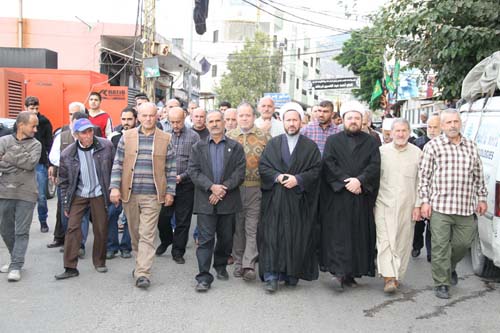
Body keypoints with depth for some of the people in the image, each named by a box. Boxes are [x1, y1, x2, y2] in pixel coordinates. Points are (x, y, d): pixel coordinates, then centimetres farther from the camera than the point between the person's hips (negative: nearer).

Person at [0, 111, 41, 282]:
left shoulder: (35, 144, 4)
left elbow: (31, 163, -13)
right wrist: (20, 163, -14)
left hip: (26, 194, -2)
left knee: (21, 232, -2)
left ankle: (16, 266, 3)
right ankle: (16, 259, 31)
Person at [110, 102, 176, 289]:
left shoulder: (165, 139, 3)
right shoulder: (127, 137, 5)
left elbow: (170, 168, 5)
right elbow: (117, 164, 5)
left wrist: (170, 192, 1)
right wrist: (115, 187, -3)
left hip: (152, 196, -2)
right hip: (129, 193, 2)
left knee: (147, 236, -7)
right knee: (135, 234, 14)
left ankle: (142, 274, -7)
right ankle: (141, 264, 31)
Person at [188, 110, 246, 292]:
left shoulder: (236, 147, 6)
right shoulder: (198, 147, 9)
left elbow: (239, 173, -3)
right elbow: (193, 171, -2)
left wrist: (223, 188, -14)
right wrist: (211, 187, -15)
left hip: (228, 201, 1)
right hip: (205, 202, -1)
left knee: (226, 238, 12)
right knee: (205, 239, -4)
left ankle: (221, 266, 34)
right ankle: (204, 277, -2)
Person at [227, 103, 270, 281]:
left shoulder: (264, 137, 2)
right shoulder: (228, 136, 7)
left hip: (256, 188, -2)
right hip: (233, 188, 2)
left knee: (252, 228, -3)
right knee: (237, 227, 9)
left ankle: (249, 265, -3)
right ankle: (238, 263, 20)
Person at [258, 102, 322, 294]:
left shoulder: (310, 146, 7)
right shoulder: (273, 144, 10)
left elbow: (316, 170, -1)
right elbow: (263, 166, 4)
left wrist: (298, 179, -14)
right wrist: (277, 176, -13)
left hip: (299, 200, 0)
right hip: (275, 200, 0)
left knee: (297, 238, 3)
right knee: (272, 237, -5)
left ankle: (292, 274, 15)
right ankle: (271, 276, -2)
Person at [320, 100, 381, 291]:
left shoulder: (370, 142, 11)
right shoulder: (333, 141, 9)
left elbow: (375, 166, -1)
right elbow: (328, 165, -4)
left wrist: (360, 180, -16)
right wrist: (346, 182, -14)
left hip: (362, 197, 2)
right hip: (337, 196, -1)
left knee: (359, 234, 3)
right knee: (339, 234, -7)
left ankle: (351, 273, 10)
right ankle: (339, 272, -8)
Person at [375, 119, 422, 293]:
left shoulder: (417, 153, 3)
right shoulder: (381, 151, 3)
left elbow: (420, 182, 5)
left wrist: (418, 205, 0)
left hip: (407, 206, 1)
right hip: (384, 204, -1)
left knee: (403, 242, 6)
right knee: (385, 240, -8)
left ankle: (397, 276, 19)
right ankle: (389, 277, -8)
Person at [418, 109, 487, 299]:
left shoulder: (471, 147, 13)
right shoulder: (433, 146, 1)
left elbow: (478, 175, 19)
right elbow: (424, 175, 0)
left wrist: (481, 198, 16)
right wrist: (425, 200, -6)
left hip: (466, 207, 4)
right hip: (440, 206, -4)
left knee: (464, 242, 9)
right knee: (440, 246, -2)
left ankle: (451, 267, 38)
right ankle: (441, 284, 8)